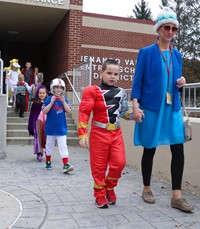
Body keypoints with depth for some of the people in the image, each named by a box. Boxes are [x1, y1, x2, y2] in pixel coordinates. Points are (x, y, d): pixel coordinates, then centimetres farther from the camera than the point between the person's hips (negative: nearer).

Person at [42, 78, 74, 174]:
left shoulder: (64, 99, 3)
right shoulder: (49, 99, -4)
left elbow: (69, 111, -5)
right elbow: (44, 111, -12)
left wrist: (63, 102, -15)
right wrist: (51, 102, -20)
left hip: (61, 128, 0)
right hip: (50, 128, 0)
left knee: (63, 146, -5)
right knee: (49, 146, 15)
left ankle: (66, 165, -8)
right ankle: (48, 162, 32)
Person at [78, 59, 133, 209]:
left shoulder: (121, 92, 9)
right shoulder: (93, 91, -8)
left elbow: (124, 112, 12)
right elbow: (84, 112, -13)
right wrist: (83, 134, -19)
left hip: (116, 133, 4)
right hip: (99, 133, -4)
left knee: (119, 163, -1)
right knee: (99, 167, 5)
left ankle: (110, 187, 27)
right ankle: (100, 195, 22)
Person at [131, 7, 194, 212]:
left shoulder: (177, 55, 14)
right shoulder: (146, 52, -1)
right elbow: (137, 82, -5)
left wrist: (181, 83, -3)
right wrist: (135, 106, -15)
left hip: (173, 108, 5)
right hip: (151, 108, -4)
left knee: (178, 149, -2)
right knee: (149, 150, 5)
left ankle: (176, 196, 7)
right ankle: (146, 189, 23)